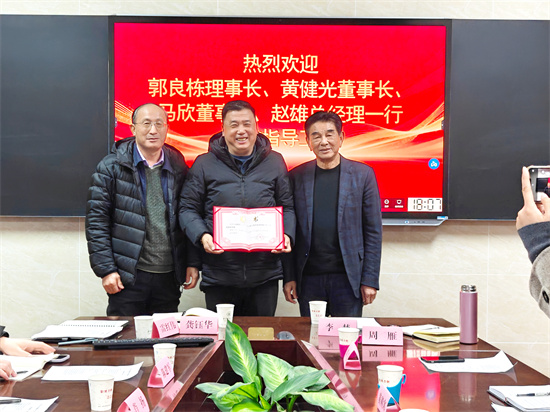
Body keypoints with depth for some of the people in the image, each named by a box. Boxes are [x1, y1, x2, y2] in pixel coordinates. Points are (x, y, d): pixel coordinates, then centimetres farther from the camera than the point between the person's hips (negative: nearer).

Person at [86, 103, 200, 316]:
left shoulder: (178, 167, 8)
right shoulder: (112, 166, -3)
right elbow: (96, 221, -5)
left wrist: (193, 263, 6)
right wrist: (106, 269, -10)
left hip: (169, 276, 3)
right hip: (128, 276, -3)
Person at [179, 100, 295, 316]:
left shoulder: (274, 162, 8)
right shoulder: (204, 164, 3)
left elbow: (287, 207, 12)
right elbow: (188, 209, 4)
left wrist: (287, 235, -7)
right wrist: (201, 235, -13)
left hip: (265, 274, 1)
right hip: (218, 275, -1)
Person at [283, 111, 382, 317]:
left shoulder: (363, 174, 1)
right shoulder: (296, 177, 4)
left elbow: (374, 231, 1)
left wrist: (370, 280, -3)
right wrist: (289, 277, 1)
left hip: (348, 277, -1)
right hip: (308, 278, 1)